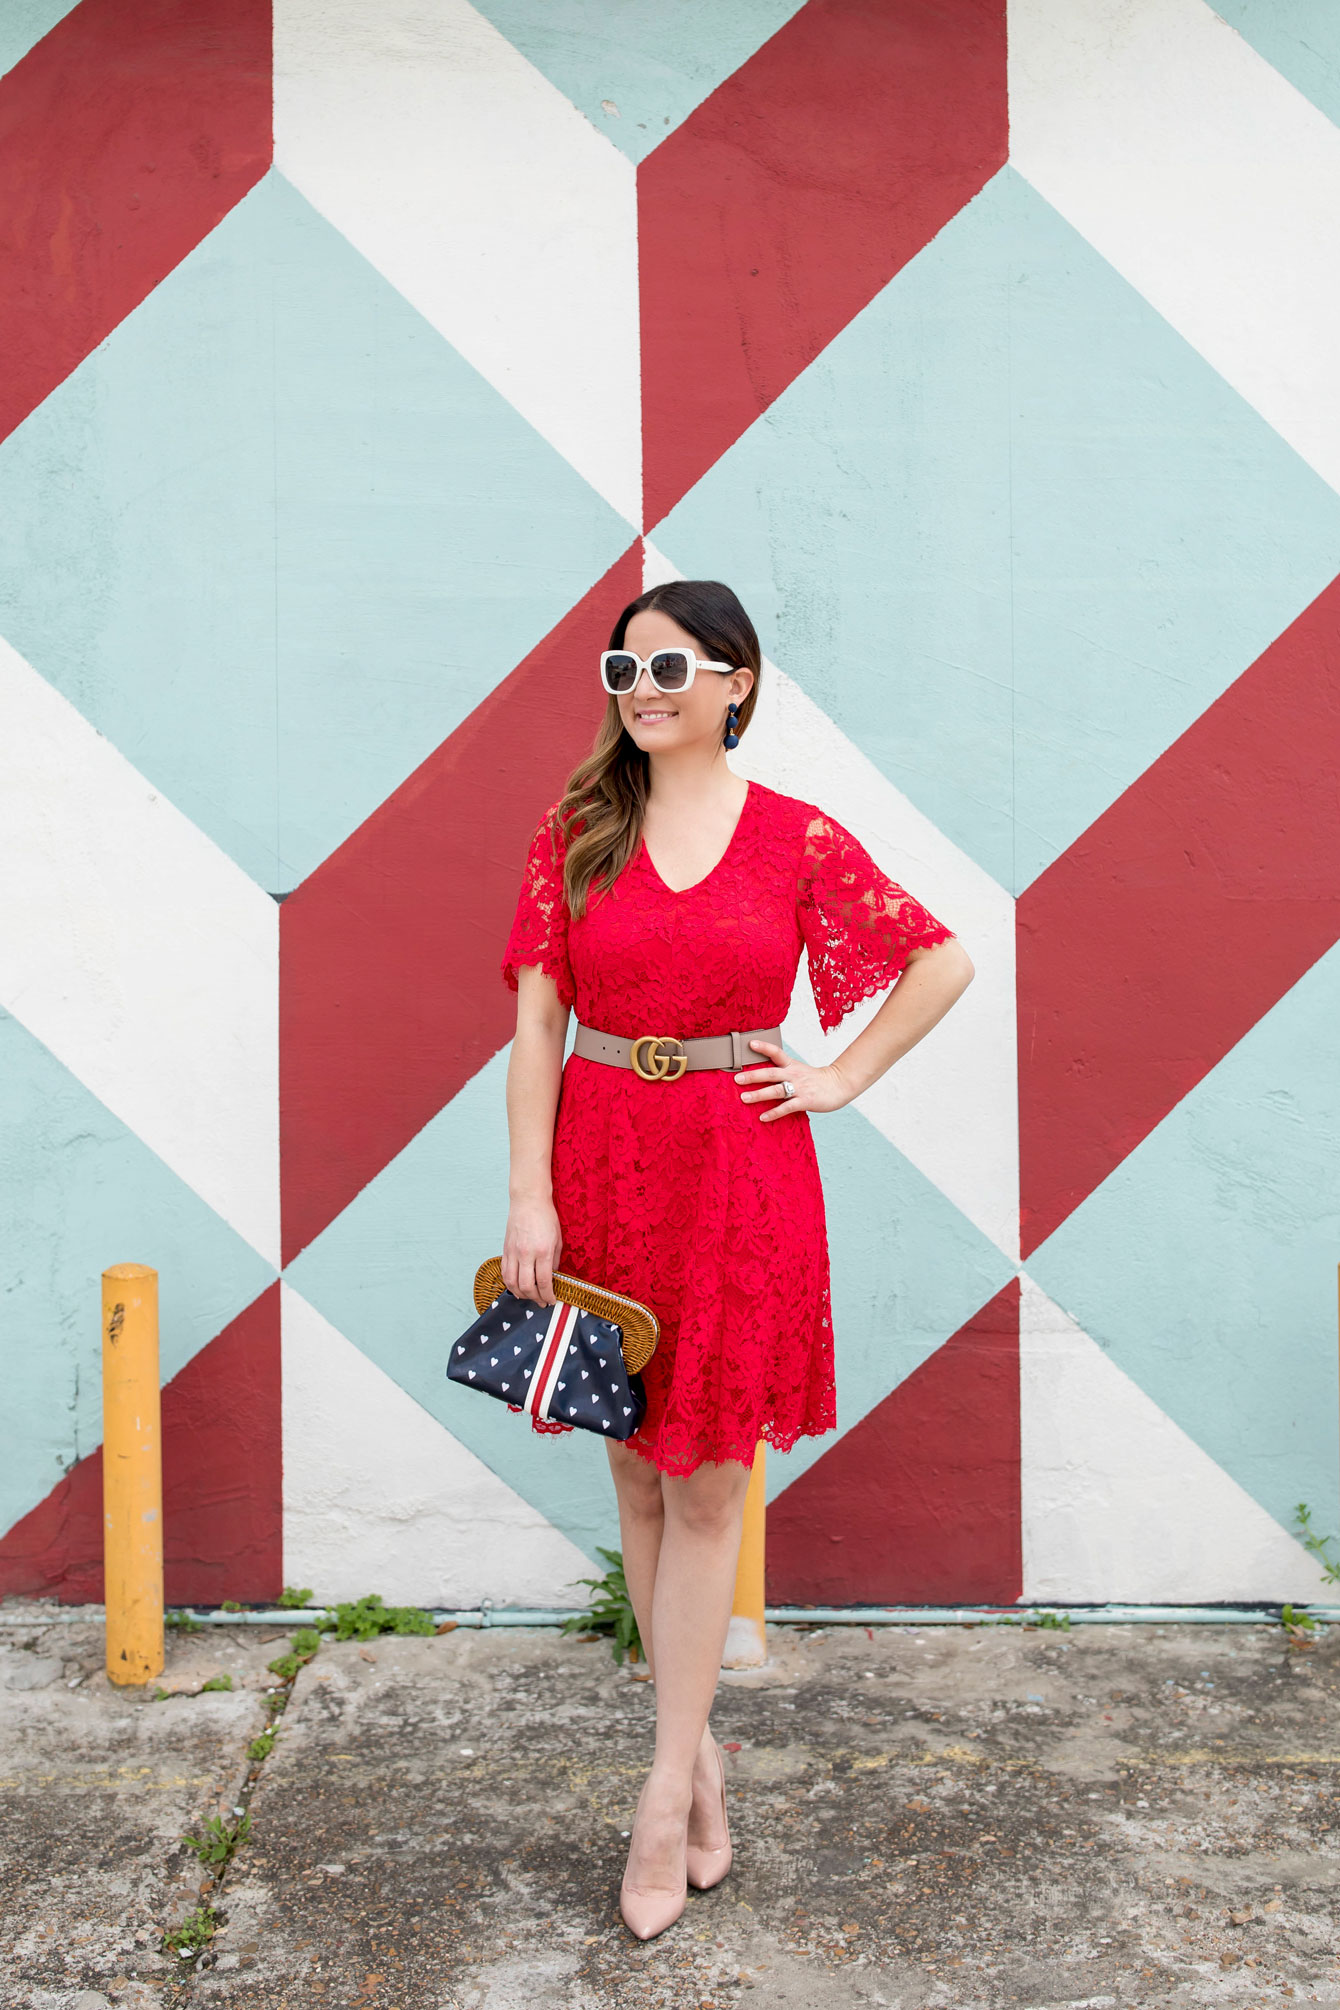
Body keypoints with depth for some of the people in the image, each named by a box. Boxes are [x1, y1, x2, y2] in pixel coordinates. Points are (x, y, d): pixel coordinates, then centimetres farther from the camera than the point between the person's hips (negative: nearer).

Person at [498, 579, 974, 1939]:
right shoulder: (576, 832, 2)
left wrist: (843, 1079, 0)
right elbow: (536, 1024, -3)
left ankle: (668, 1789, 17)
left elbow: (944, 963, 6)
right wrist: (529, 1199, -9)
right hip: (603, 1160, 2)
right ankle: (697, 1743, 28)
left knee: (705, 1488, 5)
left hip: (740, 1170, -2)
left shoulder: (799, 840, -2)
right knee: (637, 1470, 11)